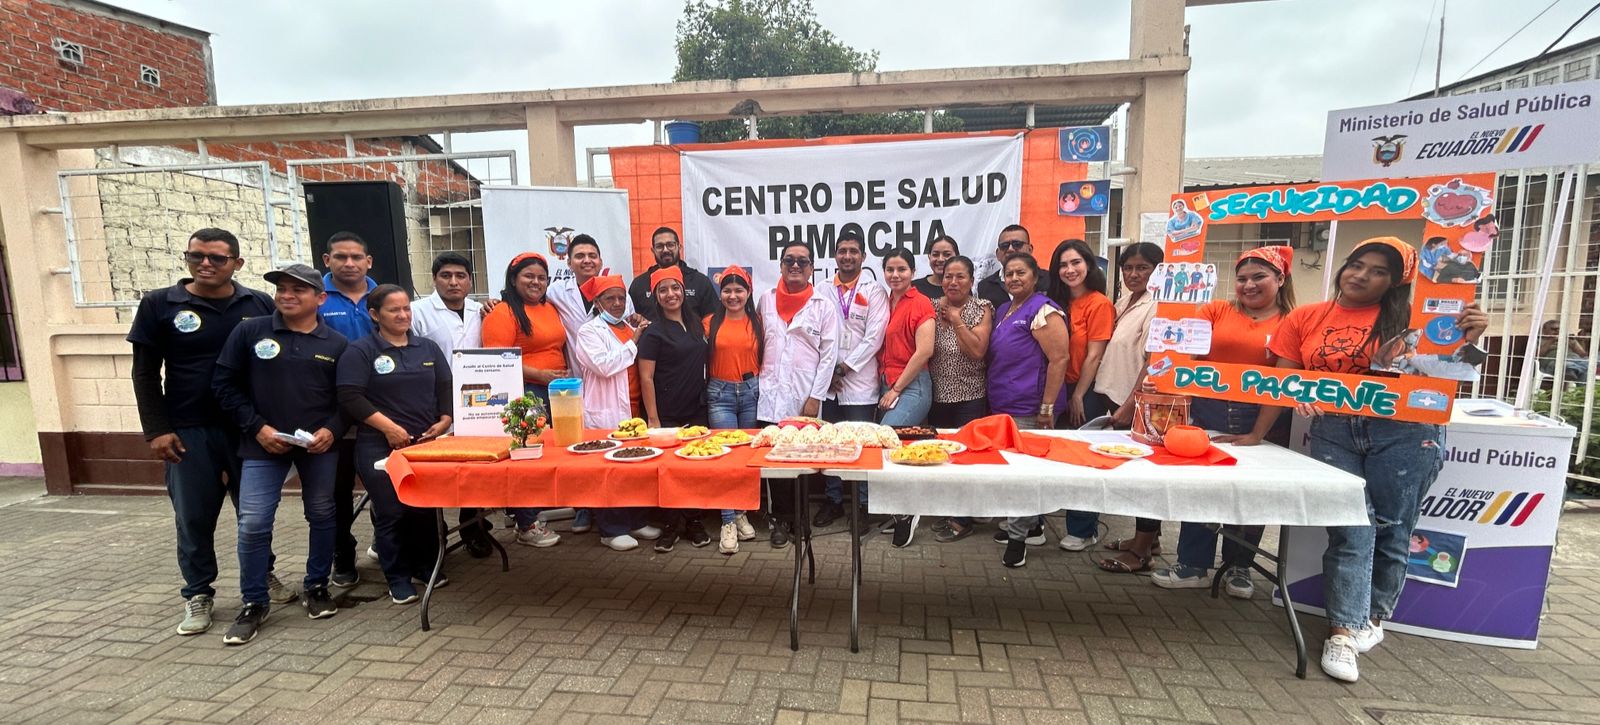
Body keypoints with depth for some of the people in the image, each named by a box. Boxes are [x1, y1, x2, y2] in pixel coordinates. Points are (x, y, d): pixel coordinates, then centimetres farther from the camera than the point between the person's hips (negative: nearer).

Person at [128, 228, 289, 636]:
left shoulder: (260, 305, 1)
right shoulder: (160, 305, 0)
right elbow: (145, 373, 2)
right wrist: (156, 430, -5)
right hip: (188, 431, 0)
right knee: (194, 518, 7)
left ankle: (263, 576, 30)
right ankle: (198, 595, 23)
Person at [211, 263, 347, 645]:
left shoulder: (336, 344, 1)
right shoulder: (249, 331, -1)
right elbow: (224, 384, 1)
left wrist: (332, 430, -11)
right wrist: (257, 427, -7)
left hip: (319, 445, 1)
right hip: (264, 444, 0)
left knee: (322, 517, 9)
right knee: (252, 524, -2)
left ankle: (316, 588, 27)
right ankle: (254, 602, 15)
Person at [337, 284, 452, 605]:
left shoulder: (428, 348, 12)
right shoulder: (360, 351, -2)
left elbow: (445, 388, 13)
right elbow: (350, 397, -10)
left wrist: (444, 421, -3)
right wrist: (388, 426, -16)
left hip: (425, 443, 4)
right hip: (380, 447, -4)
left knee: (426, 508, 9)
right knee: (391, 512, 0)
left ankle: (426, 566, 26)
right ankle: (398, 579, 14)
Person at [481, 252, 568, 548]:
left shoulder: (550, 309, 16)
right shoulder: (502, 313, -7)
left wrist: (567, 377, 13)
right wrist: (540, 375, -18)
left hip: (556, 392, 8)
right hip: (523, 393, -8)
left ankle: (535, 512, 25)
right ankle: (526, 526, 10)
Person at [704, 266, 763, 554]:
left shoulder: (757, 322, 5)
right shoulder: (711, 322, 3)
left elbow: (765, 359, 7)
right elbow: (703, 358, 5)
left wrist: (763, 388, -1)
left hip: (751, 392, 2)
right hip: (720, 394, -1)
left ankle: (741, 514, 24)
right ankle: (728, 522, 3)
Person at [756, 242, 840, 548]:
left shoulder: (823, 304, 0)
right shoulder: (766, 299, 9)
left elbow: (829, 354, -3)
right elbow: (757, 342, 13)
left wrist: (816, 397, -7)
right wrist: (756, 381, 6)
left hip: (805, 396, -2)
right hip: (770, 395, 2)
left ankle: (800, 518, 23)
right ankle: (781, 519, 19)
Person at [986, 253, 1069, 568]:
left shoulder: (1044, 311, -12)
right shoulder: (1003, 310, 15)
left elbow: (1059, 360, -16)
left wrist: (1047, 407, -19)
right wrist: (993, 399, 19)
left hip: (1028, 409, -9)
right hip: (1002, 406, 9)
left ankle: (1017, 536, 10)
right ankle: (1032, 526, 32)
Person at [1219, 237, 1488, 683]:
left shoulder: (1409, 319, 1)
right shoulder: (1305, 319, 4)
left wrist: (1468, 341, -19)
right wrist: (1256, 434, 3)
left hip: (1403, 433, 0)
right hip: (1333, 432, 1)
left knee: (1390, 529, 9)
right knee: (1350, 530, -3)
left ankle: (1373, 617, 28)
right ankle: (1343, 632, 2)